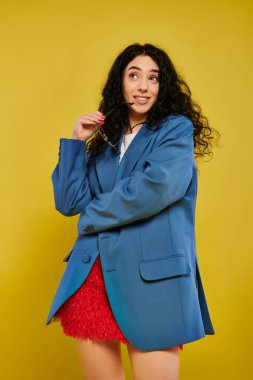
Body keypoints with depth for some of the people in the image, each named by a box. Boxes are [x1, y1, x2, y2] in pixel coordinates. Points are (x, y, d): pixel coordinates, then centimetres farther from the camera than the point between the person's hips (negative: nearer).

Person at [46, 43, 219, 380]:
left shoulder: (177, 128, 1)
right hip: (93, 275, 5)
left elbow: (155, 187, -17)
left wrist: (92, 218, -5)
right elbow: (68, 203, 9)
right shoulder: (105, 140, 15)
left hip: (151, 276, -4)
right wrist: (76, 142, 4)